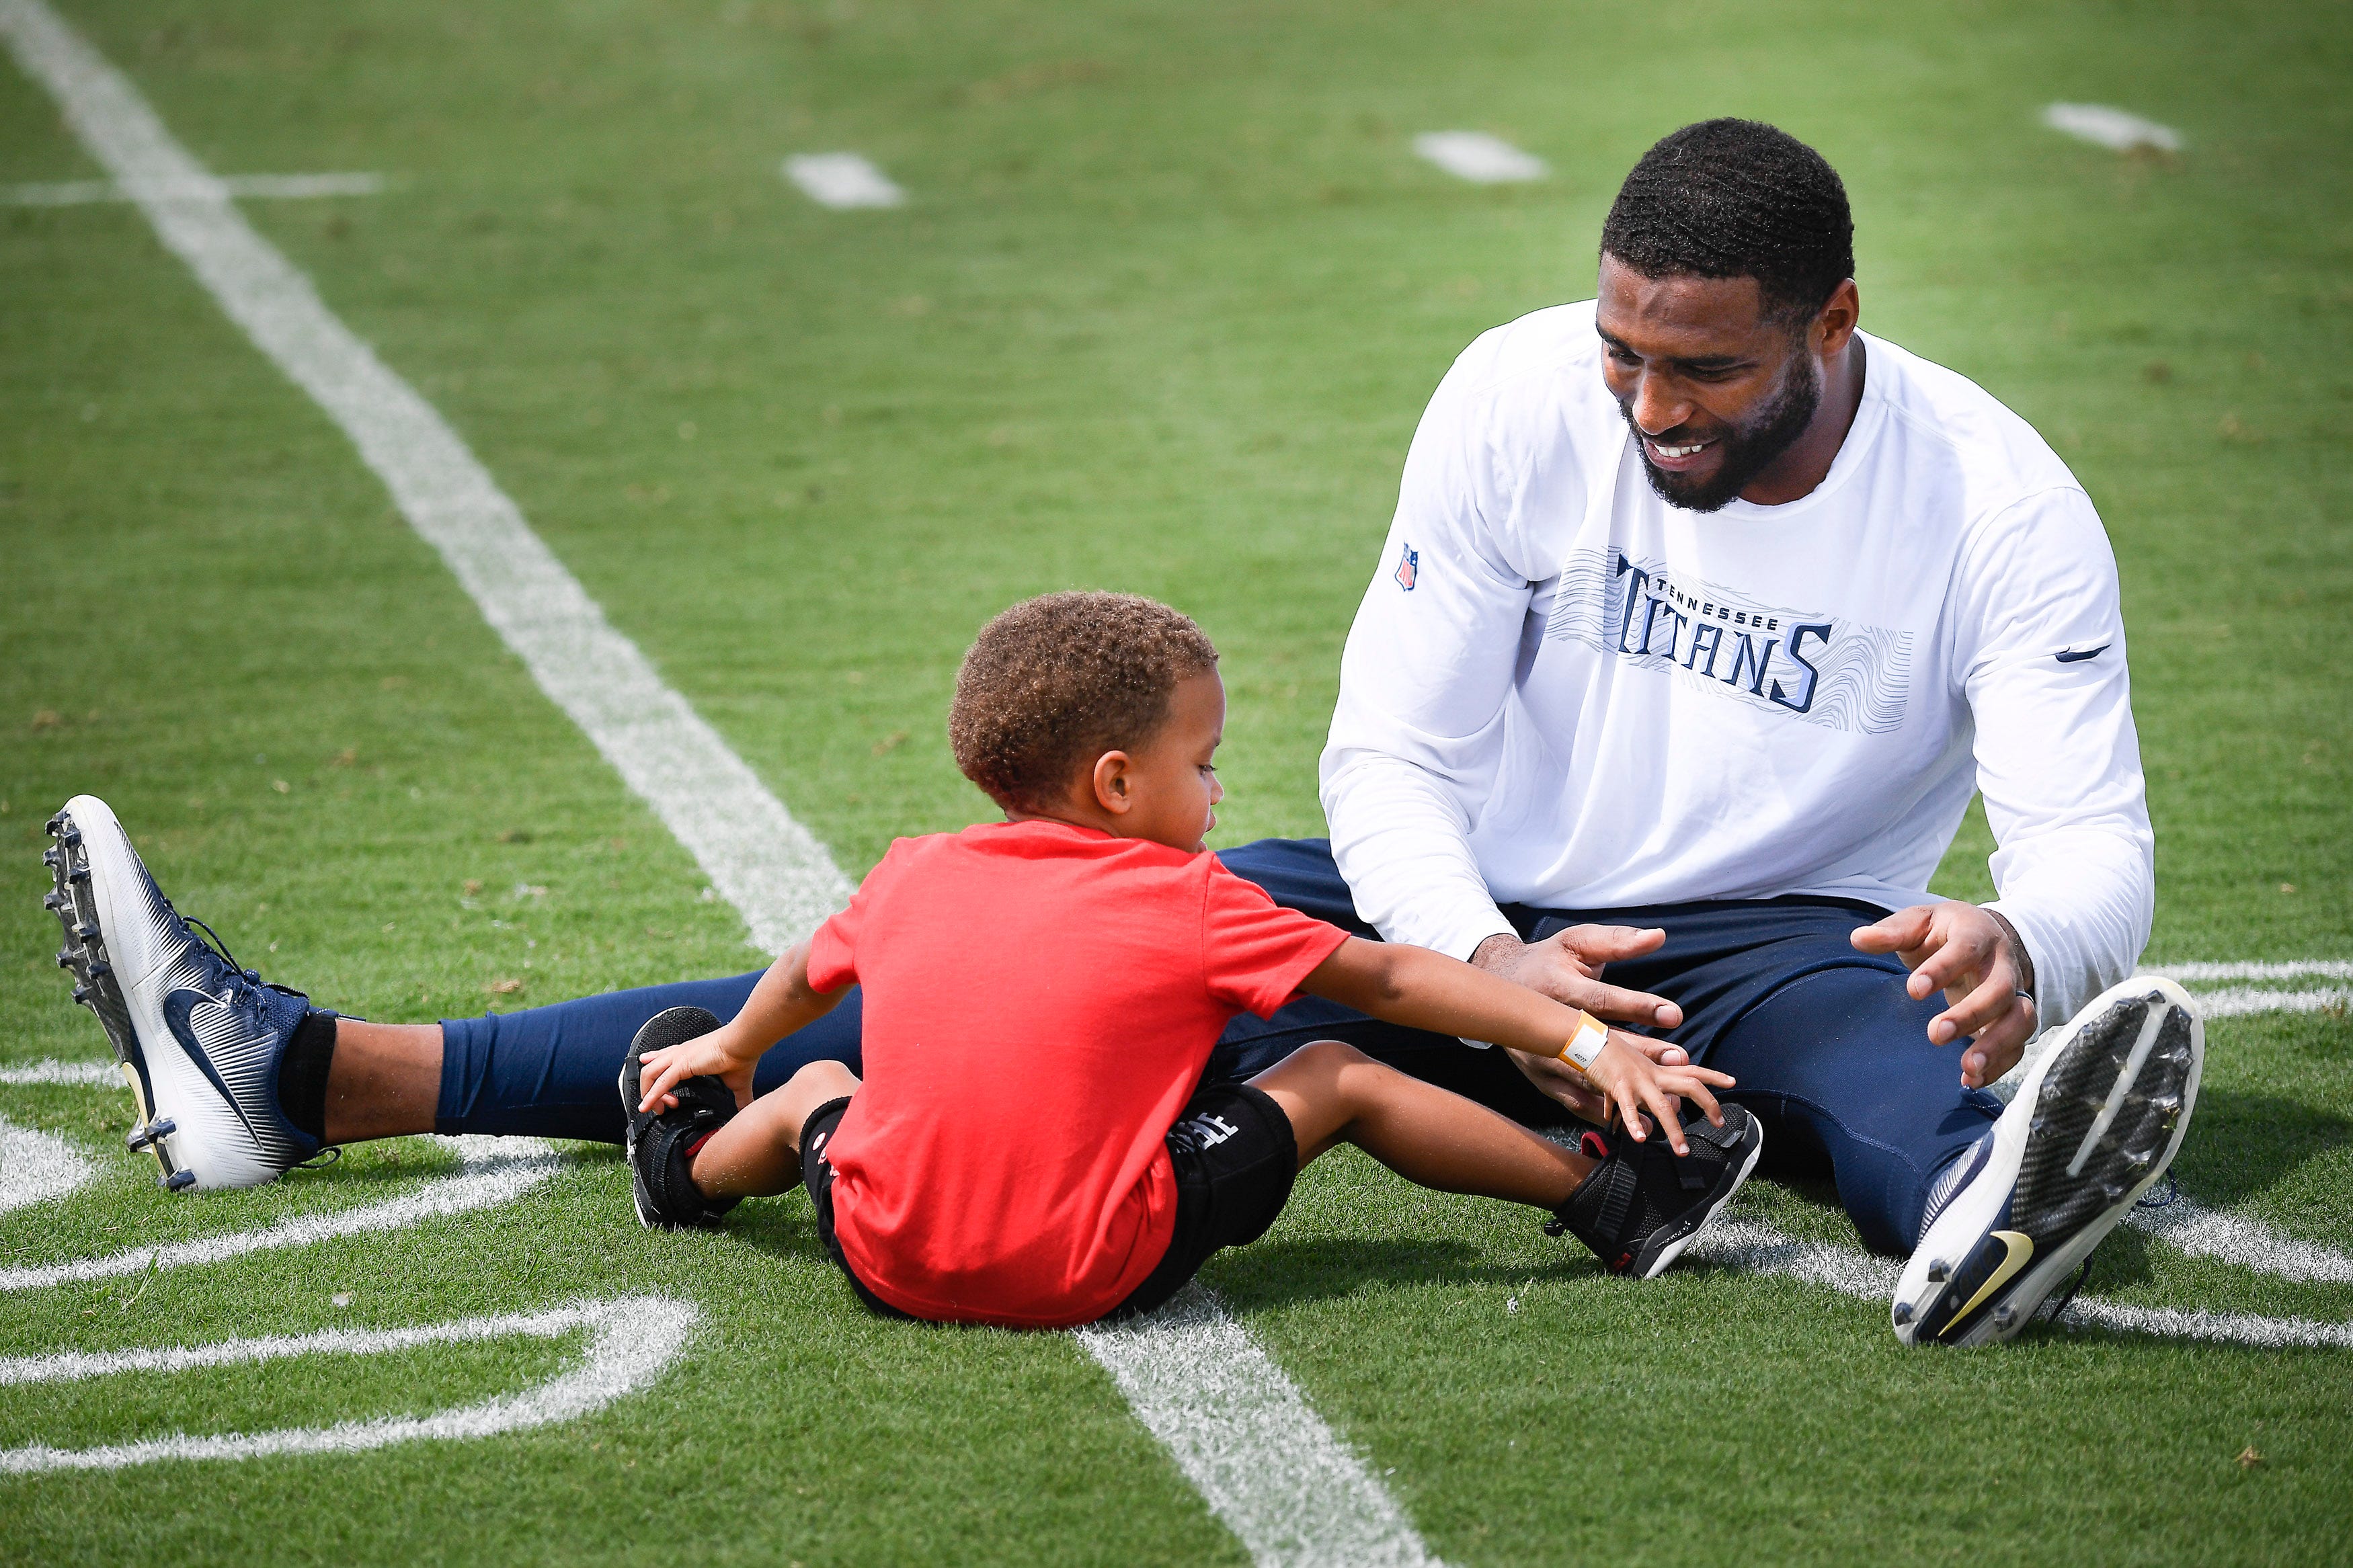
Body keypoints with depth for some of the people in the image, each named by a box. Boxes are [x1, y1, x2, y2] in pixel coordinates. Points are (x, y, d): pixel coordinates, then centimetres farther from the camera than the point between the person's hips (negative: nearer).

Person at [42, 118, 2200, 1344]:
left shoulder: (1997, 505, -16)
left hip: (1771, 944, -2)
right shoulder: (1519, 399, -9)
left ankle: (1988, 1218, -80)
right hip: (1468, 907, 2)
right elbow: (1390, 753, -9)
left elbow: (2094, 851, -22)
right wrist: (1491, 967, -29)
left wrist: (2019, 947, -48)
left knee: (1914, 1051, -39)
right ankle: (320, 1076, -18)